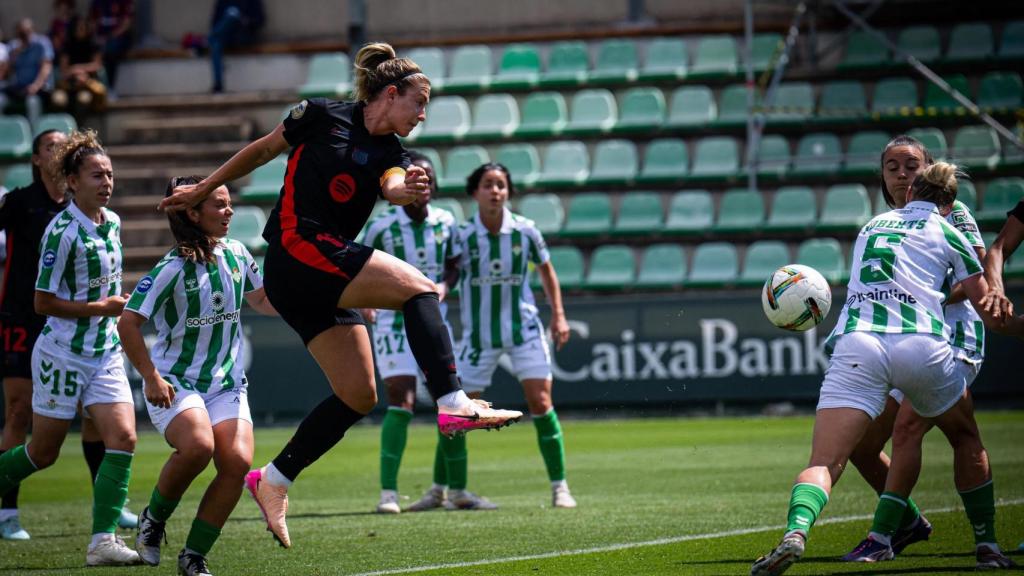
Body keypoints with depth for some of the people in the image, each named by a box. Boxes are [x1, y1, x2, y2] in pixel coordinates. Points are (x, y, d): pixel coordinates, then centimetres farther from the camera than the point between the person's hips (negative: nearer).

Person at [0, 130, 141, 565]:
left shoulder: (112, 222, 6)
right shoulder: (62, 232, -17)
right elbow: (43, 302, -16)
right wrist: (101, 307, -17)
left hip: (105, 351, 6)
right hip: (63, 353, -6)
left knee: (123, 438, -10)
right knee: (43, 453, 3)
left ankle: (103, 541, -12)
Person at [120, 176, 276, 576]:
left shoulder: (235, 254, 5)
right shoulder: (173, 268, -13)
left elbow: (262, 301, 22)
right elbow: (128, 323, -11)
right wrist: (151, 378, -16)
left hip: (226, 382, 5)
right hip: (175, 382, -5)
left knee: (238, 461, -16)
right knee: (197, 445, -32)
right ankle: (153, 520, -3)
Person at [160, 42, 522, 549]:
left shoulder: (391, 153, 12)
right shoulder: (321, 116, 0)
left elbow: (392, 186, -11)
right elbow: (262, 150, 12)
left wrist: (408, 190, -34)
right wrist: (204, 189, 18)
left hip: (326, 273, 8)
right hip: (298, 250, -8)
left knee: (358, 396, 3)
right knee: (418, 288, -20)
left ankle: (273, 480, 12)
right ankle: (453, 403, -32)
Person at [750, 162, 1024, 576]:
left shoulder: (872, 226, 28)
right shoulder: (948, 234, 17)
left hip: (856, 344, 1)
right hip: (921, 345, -1)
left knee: (824, 464, -9)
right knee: (967, 441, 26)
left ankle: (796, 531, -39)